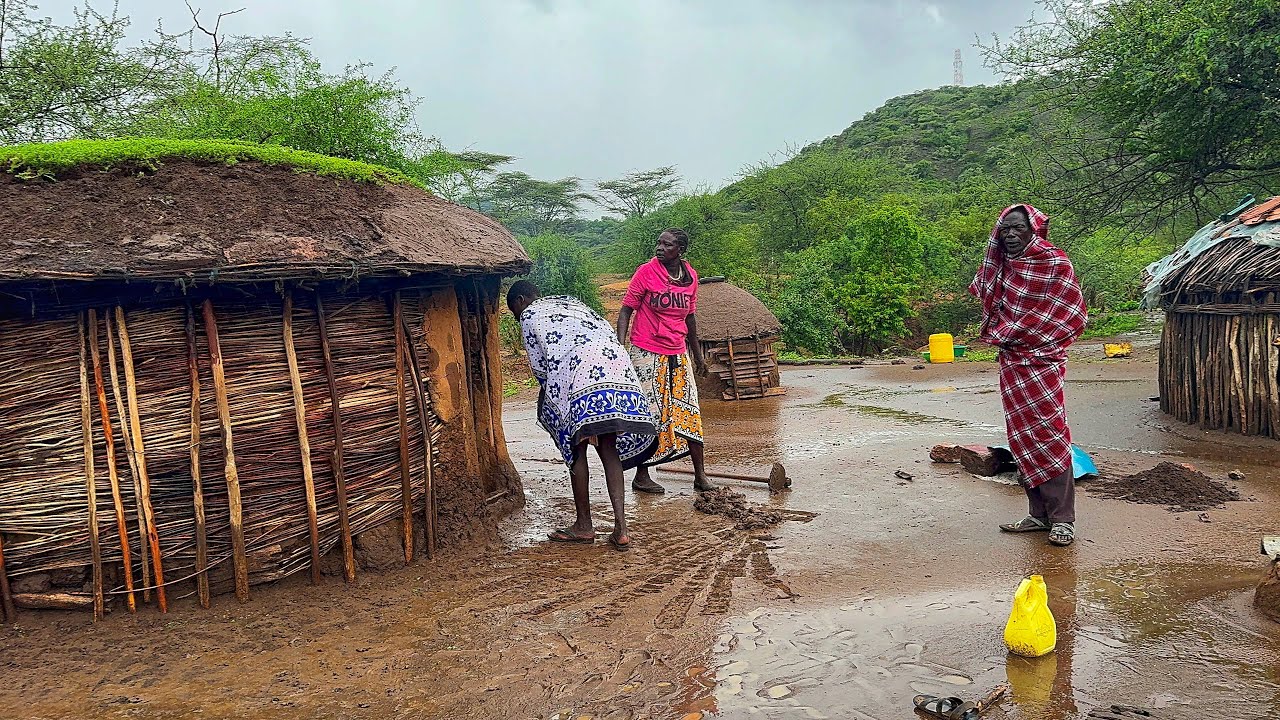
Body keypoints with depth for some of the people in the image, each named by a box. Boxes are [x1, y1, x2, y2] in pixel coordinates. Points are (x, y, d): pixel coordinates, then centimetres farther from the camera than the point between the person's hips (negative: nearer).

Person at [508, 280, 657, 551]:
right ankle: (620, 527, -1)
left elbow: (540, 365, 11)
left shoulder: (529, 315, 16)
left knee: (576, 446, 5)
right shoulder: (571, 302, 34)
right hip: (616, 362, 6)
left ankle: (584, 525, 11)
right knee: (608, 447, 7)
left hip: (579, 370, -6)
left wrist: (545, 395, 24)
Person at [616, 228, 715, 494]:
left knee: (690, 412, 5)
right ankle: (641, 477, 10)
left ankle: (700, 476, 13)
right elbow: (625, 311, -6)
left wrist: (697, 354, 23)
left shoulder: (690, 275, 6)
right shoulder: (646, 272, -9)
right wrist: (620, 347, -18)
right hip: (647, 353, -5)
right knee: (649, 414, -2)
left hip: (678, 354, 5)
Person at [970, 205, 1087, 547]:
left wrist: (1014, 334, -8)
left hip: (1042, 361, -6)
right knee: (1022, 440, 8)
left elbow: (1068, 316, -9)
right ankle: (1039, 514, 16)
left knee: (1049, 438, -7)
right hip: (1011, 362, 6)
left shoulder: (1056, 264, -8)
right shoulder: (1000, 265, 8)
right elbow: (986, 295, 28)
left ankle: (1062, 519, 0)